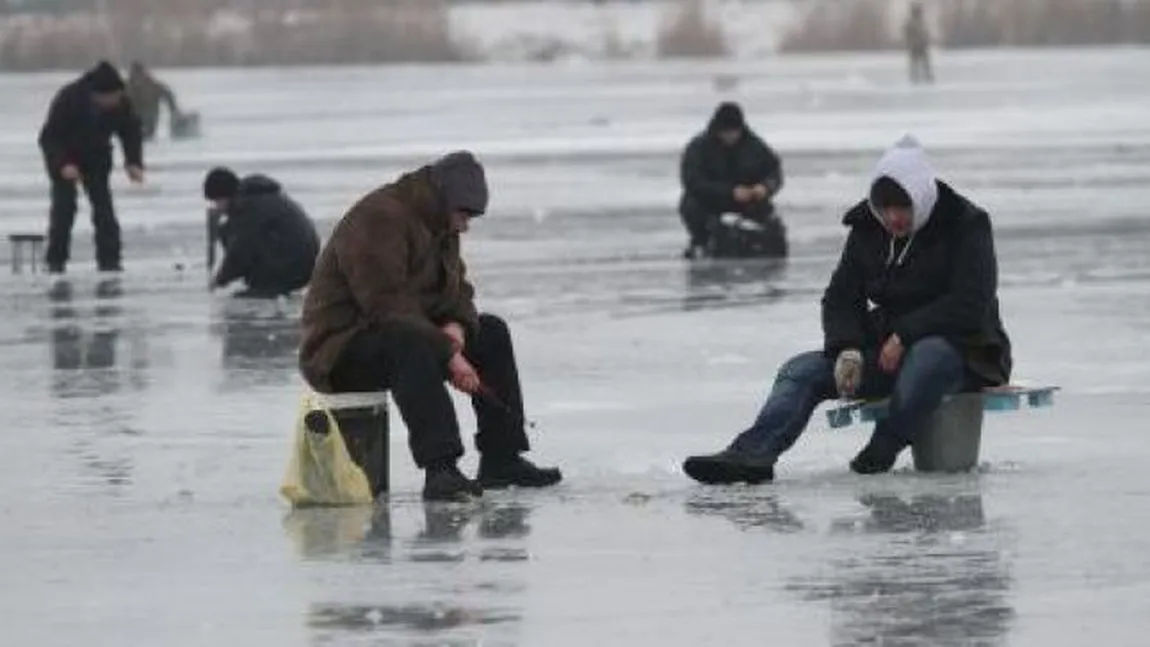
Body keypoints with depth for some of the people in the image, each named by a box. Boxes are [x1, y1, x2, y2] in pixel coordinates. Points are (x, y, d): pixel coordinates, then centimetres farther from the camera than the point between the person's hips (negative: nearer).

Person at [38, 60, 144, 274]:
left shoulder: (121, 104, -22)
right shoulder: (68, 99, -34)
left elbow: (131, 132, -9)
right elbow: (49, 136, -27)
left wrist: (134, 163, -24)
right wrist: (63, 164, -39)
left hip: (96, 157, 3)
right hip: (63, 157, -3)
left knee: (103, 202, -7)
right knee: (64, 204, -11)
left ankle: (109, 258, -6)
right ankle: (56, 260, -3)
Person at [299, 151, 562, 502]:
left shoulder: (440, 227, 13)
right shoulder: (379, 220, -21)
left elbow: (457, 289, 14)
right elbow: (389, 306, -29)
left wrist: (456, 326, -11)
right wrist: (448, 356, -31)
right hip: (342, 349, -10)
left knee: (491, 332, 7)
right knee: (409, 342, -39)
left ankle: (501, 460, 7)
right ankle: (439, 470, -49)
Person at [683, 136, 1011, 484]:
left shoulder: (966, 225, -11)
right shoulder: (868, 230, 5)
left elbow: (969, 305, -20)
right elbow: (841, 297, 8)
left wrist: (904, 337, -25)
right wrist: (847, 349, -13)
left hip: (959, 348, -6)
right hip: (889, 350, 6)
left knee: (927, 356, -42)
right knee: (802, 370, -13)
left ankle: (882, 449, -28)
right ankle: (750, 454, -34)